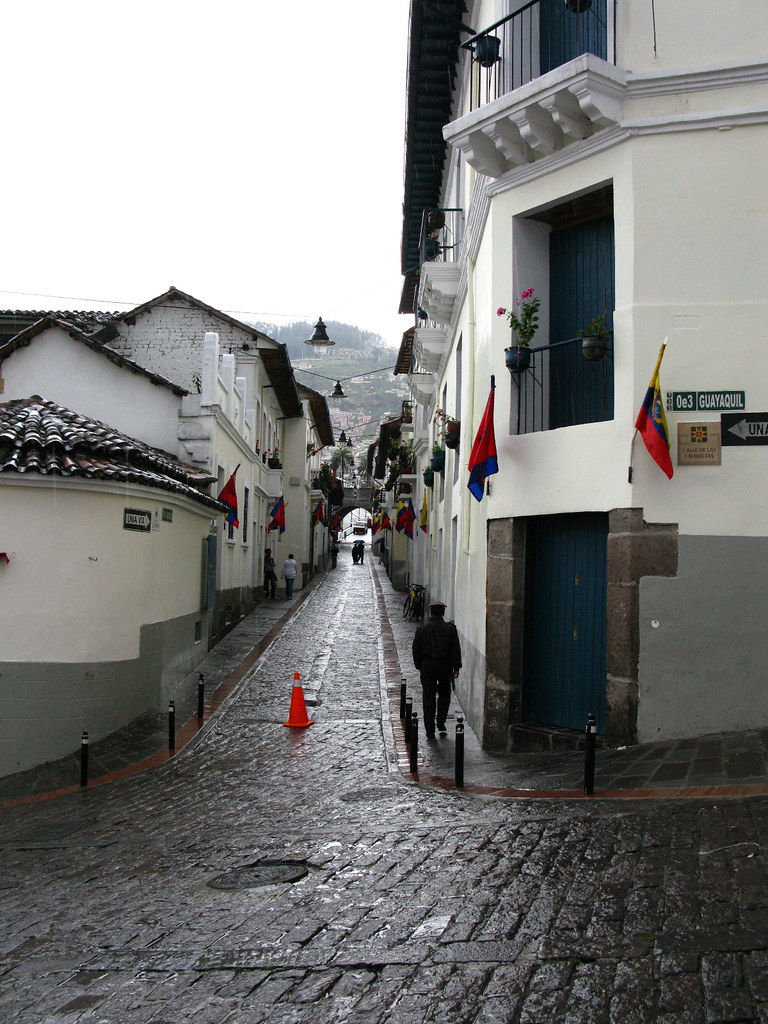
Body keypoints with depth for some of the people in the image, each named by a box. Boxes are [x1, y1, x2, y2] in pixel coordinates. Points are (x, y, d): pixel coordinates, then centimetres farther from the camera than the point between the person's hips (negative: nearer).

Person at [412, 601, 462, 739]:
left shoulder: (422, 628, 1)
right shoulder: (450, 628, -2)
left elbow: (416, 649, 4)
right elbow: (456, 649, -2)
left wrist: (419, 666, 12)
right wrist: (456, 667, 3)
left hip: (427, 665, 0)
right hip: (445, 665, 0)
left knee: (428, 697, 4)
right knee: (444, 694, 19)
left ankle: (430, 731, 5)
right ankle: (440, 723, 16)